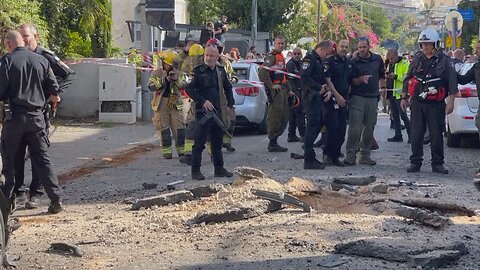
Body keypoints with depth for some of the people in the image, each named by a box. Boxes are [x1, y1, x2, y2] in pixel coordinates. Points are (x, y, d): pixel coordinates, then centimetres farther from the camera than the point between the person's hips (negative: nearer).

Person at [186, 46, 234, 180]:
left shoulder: (220, 71, 11)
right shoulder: (198, 71, -7)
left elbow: (228, 88, 24)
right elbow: (189, 89, -12)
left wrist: (230, 104, 15)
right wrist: (203, 101, -18)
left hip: (218, 111, 6)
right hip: (203, 112, -6)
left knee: (217, 142, 13)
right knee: (199, 142, -5)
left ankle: (219, 169, 21)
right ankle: (195, 171, -1)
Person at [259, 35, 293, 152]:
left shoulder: (281, 57, 20)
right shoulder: (271, 56, -12)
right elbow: (262, 72, -24)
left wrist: (288, 90, 25)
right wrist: (271, 86, -22)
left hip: (282, 90, 10)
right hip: (275, 90, -10)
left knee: (284, 117, 13)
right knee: (275, 117, -9)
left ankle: (274, 141, 20)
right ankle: (273, 143, -5)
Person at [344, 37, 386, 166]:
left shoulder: (377, 59, 10)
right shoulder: (354, 62, -2)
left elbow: (381, 76, 23)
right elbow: (351, 81, -5)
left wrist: (382, 88, 16)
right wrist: (361, 79, -22)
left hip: (373, 98, 4)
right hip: (357, 97, -4)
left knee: (369, 128, 7)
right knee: (355, 127, -10)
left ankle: (365, 155, 14)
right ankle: (351, 155, -8)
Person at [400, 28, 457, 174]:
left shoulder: (444, 61, -2)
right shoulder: (417, 59, 9)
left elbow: (452, 83, -3)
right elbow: (407, 79, 16)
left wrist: (451, 102, -9)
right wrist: (403, 98, 14)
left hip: (436, 104, -3)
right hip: (417, 103, 3)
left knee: (436, 135, 3)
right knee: (416, 135, 4)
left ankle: (437, 164, 11)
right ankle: (415, 162, 12)